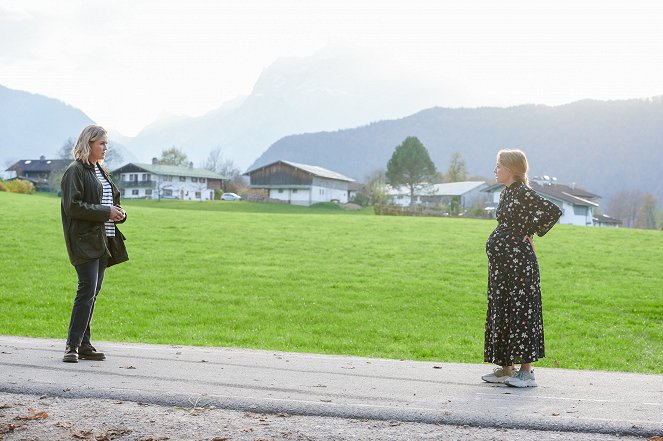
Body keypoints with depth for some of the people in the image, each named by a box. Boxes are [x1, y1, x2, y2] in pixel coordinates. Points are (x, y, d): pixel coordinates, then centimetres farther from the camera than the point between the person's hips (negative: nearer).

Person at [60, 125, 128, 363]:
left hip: (104, 240, 8)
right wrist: (106, 212, -17)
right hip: (85, 239, -8)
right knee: (88, 289, -13)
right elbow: (73, 206, -16)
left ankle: (83, 343, 13)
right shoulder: (75, 171, -7)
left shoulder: (101, 171, 19)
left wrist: (119, 213, 7)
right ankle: (73, 345, -7)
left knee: (93, 291, 8)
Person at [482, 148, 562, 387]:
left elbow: (554, 211, -21)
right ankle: (506, 368, 20)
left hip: (518, 262, -9)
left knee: (520, 311, -5)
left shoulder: (523, 193, -13)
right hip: (502, 262, 10)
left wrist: (531, 233, -12)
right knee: (501, 312, 12)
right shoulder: (506, 193, 14)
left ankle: (526, 371, 3)